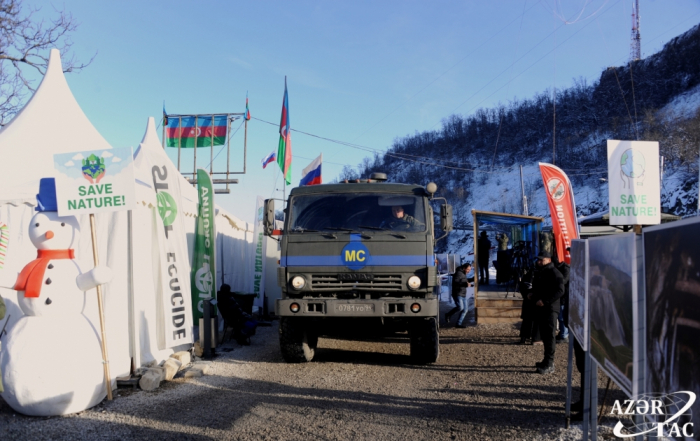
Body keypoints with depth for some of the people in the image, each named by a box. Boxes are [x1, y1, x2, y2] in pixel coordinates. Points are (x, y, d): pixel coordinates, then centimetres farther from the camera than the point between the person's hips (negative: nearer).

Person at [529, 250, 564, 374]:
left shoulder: (554, 273, -12)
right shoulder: (538, 272, 17)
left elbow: (560, 291, -20)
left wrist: (545, 301, -23)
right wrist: (532, 295, 10)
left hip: (550, 309, -9)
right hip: (540, 308, 9)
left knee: (549, 335, -9)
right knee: (544, 335, 15)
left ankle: (549, 365, -8)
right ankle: (547, 361, 25)